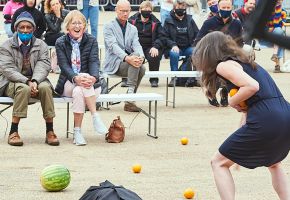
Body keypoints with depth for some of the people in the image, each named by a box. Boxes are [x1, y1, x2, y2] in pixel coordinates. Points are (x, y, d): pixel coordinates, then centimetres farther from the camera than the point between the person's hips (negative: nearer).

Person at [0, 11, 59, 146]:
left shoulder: (41, 45, 9)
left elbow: (43, 67, -4)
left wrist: (34, 81, -25)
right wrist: (27, 82, -24)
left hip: (35, 81, 2)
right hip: (12, 83, -2)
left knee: (45, 87, -31)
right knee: (23, 89, -36)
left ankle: (50, 132, -26)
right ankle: (13, 132, -34)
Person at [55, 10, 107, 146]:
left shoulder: (91, 41, 7)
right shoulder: (60, 43, 5)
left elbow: (94, 62, -7)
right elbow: (64, 65, -8)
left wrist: (93, 77, -31)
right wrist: (76, 78, -30)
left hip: (89, 82, 1)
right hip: (68, 83, -1)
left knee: (78, 92, -34)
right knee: (83, 81, -35)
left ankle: (77, 131, -30)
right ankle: (95, 117, -35)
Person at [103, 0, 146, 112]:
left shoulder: (133, 29, 17)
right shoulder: (109, 27, 0)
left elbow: (136, 45, 0)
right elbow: (113, 46, -16)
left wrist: (141, 56, -25)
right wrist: (127, 58, -33)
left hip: (129, 61, 5)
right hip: (113, 64, -5)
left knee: (141, 68, -29)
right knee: (134, 55, -32)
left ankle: (129, 101, -22)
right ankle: (131, 91, -37)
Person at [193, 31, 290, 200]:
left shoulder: (223, 65, 0)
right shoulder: (245, 63, 28)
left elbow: (252, 86, -18)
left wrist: (233, 102, 0)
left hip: (266, 120, -9)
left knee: (219, 163, 8)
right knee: (274, 163, 36)